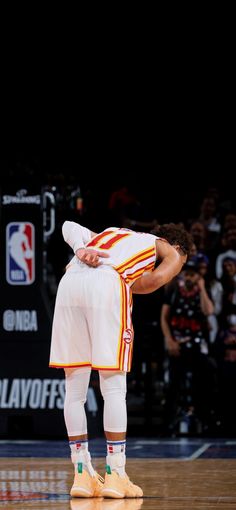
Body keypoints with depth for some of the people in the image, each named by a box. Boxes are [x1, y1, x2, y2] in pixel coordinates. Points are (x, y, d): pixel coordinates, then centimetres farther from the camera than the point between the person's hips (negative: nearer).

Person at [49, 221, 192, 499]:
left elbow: (70, 227, 21)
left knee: (75, 389, 9)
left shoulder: (108, 235, 38)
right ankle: (115, 476, 1)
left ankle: (82, 474, 11)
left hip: (70, 281, 5)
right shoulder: (173, 253, 24)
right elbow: (155, 280, 5)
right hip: (107, 285, -5)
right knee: (114, 387, 2)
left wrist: (81, 251, 4)